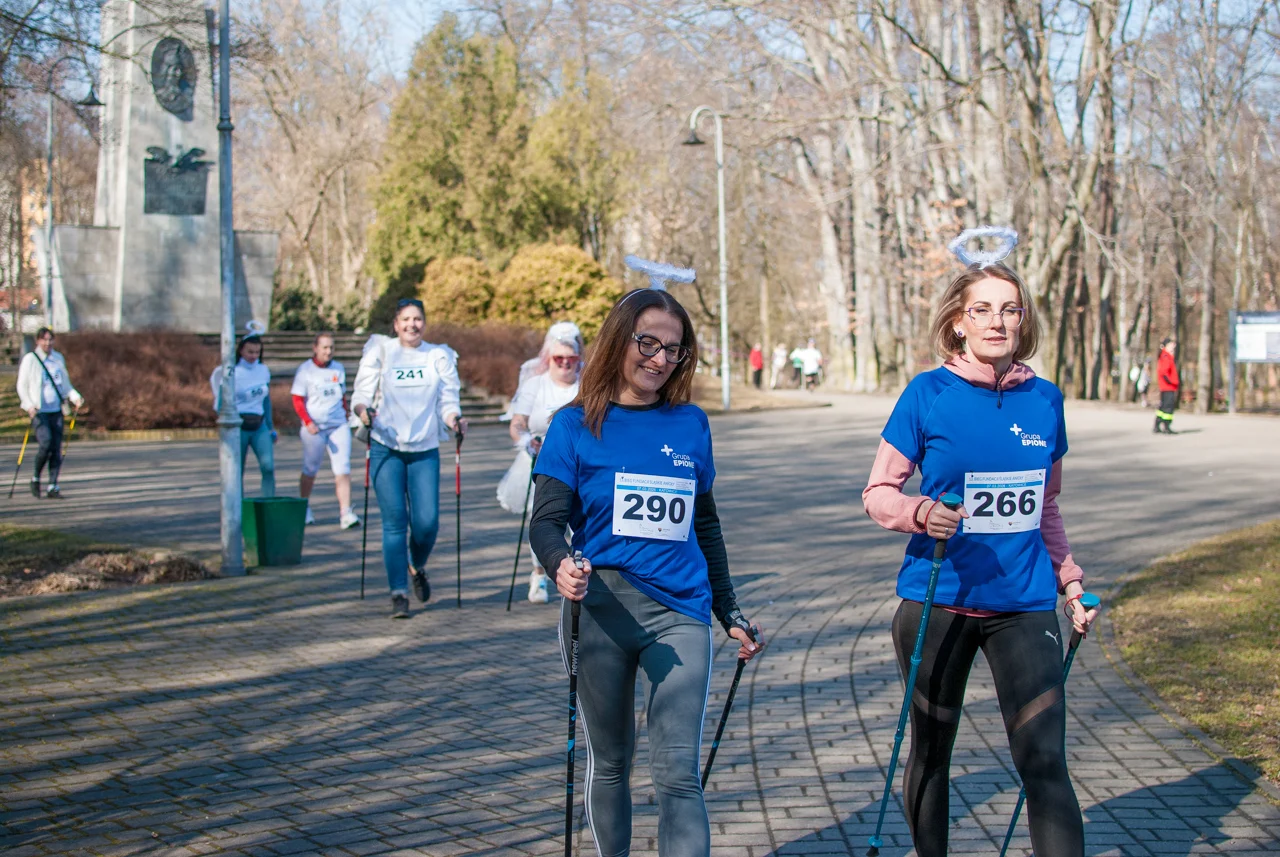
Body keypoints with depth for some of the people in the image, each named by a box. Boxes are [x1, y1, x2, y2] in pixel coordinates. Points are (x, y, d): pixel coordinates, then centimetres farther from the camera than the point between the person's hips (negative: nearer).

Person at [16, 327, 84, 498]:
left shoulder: (58, 359, 12)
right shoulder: (30, 359, -1)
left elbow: (66, 384, 21)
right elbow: (22, 386, -2)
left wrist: (76, 397, 3)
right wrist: (29, 405, -17)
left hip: (56, 410, 5)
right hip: (38, 411, -5)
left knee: (57, 449, -1)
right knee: (45, 443, -20)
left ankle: (53, 487, 4)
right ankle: (36, 479, 2)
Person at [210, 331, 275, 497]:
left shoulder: (264, 370, 9)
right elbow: (221, 404, -6)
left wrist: (271, 427, 21)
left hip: (260, 426, 3)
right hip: (239, 426, -3)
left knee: (268, 466, -14)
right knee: (237, 473, 2)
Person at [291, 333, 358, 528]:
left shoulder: (339, 369, 11)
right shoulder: (305, 370, -1)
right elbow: (297, 400, -3)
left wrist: (346, 418, 17)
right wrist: (308, 422, -15)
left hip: (339, 426, 3)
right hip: (314, 427, -3)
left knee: (343, 469, -8)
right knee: (310, 470, 7)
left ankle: (345, 513, -13)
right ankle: (304, 508, 25)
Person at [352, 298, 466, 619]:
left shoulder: (440, 357, 9)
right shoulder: (380, 351, 5)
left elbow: (448, 401, 6)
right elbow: (361, 393, 1)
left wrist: (453, 419, -15)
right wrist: (363, 410, -21)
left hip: (425, 450, 1)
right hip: (386, 448, -1)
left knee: (427, 521, -6)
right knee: (394, 520, -5)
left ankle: (418, 568, 25)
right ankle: (398, 593, 3)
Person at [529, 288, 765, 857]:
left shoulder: (691, 425, 9)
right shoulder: (577, 425, 1)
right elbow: (547, 521, -5)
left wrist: (730, 613, 20)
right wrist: (561, 566, -28)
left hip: (680, 614, 1)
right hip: (600, 612, -1)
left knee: (677, 771, -9)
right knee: (608, 762, 12)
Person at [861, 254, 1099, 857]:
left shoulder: (1044, 400, 4)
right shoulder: (929, 394, -6)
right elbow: (878, 494, -3)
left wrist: (1069, 579, 10)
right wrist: (920, 513, -24)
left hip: (1024, 603, 2)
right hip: (938, 600, -1)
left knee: (1044, 763, -8)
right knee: (931, 753, 13)